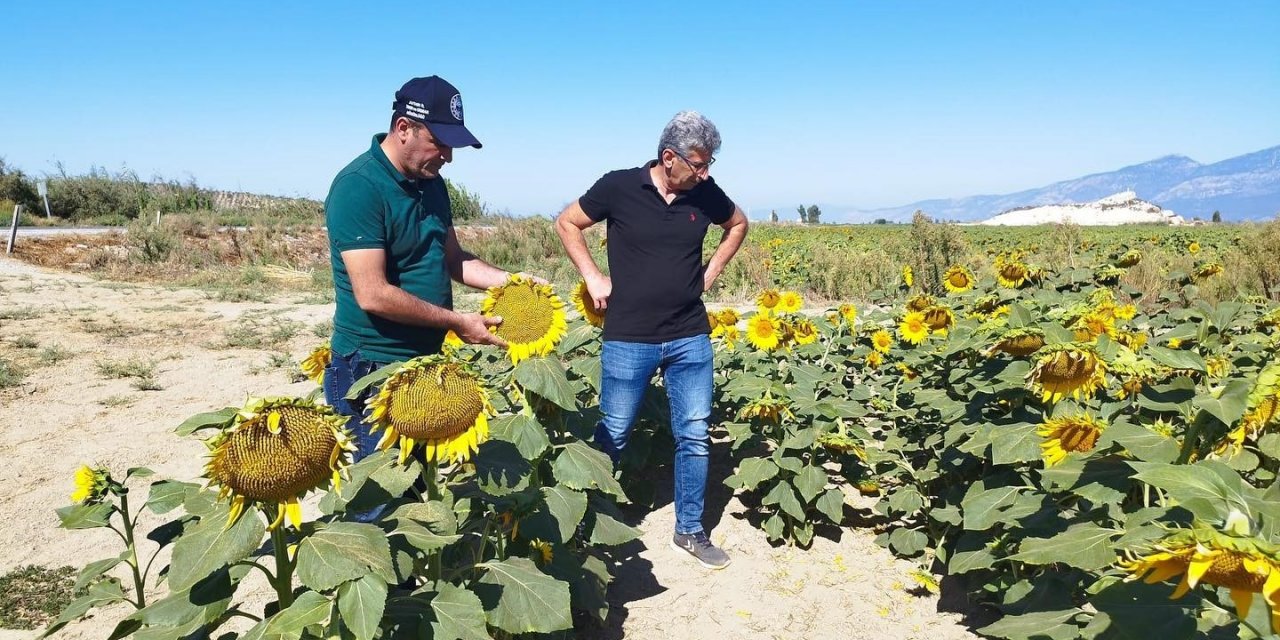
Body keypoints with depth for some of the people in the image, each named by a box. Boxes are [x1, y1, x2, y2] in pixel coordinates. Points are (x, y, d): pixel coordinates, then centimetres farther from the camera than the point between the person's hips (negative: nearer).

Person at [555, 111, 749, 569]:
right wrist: (593, 278, -3)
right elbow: (567, 223, 4)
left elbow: (738, 225, 20)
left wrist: (711, 273, 9)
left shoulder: (705, 193, 0)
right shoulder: (619, 187, -9)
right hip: (628, 339, -3)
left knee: (694, 436, 6)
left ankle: (690, 530, 24)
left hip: (690, 339, 3)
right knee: (612, 437, 7)